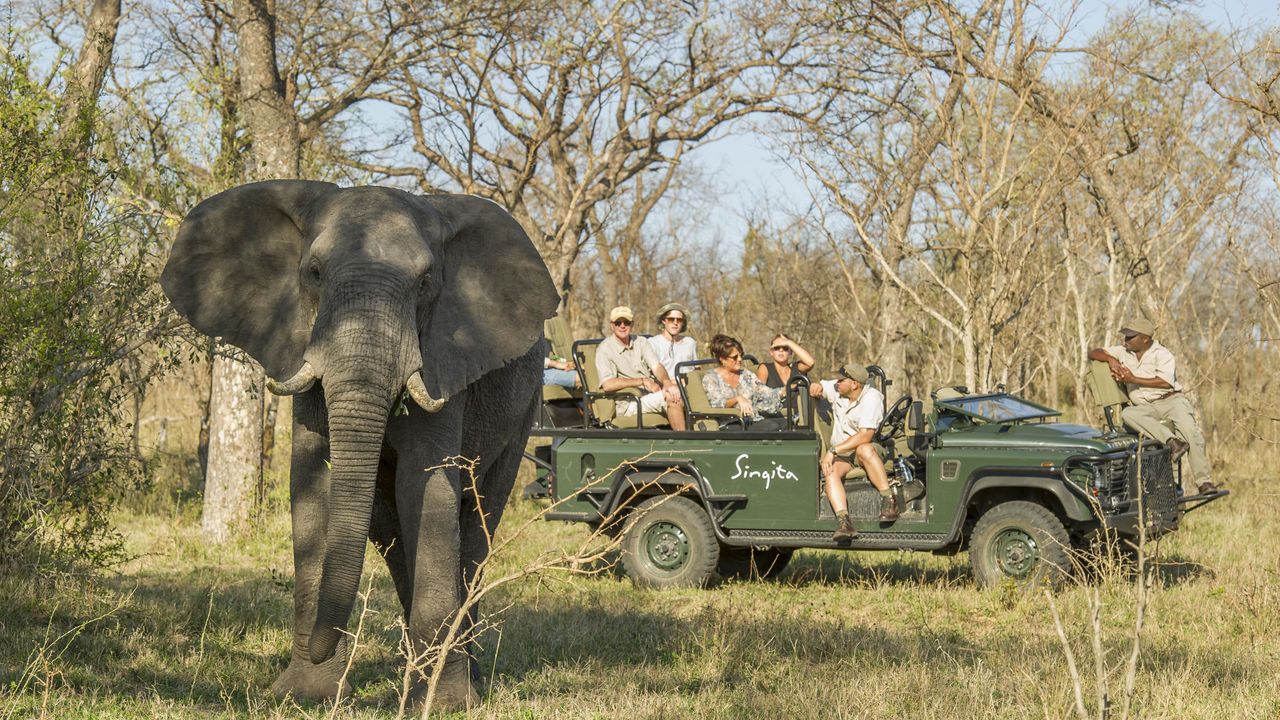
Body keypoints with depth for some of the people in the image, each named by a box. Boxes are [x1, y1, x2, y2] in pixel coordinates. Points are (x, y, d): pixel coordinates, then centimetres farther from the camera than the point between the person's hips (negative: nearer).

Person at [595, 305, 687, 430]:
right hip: (627, 405, -6)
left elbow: (656, 366, 2)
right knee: (671, 397, -28)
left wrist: (667, 382, -23)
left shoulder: (641, 342, 15)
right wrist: (643, 381, -15)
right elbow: (607, 385, -17)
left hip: (652, 393, 6)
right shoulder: (605, 348, -4)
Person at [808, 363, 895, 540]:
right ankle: (843, 521, -48)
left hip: (869, 450, -5)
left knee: (864, 449, -41)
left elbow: (865, 436, -26)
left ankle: (889, 501, -33)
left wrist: (833, 450, -29)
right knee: (830, 471, -30)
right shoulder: (836, 390, 3)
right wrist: (816, 387, -2)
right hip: (840, 453, 5)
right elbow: (816, 388, 25)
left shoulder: (872, 398, -17)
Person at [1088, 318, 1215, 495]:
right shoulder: (1122, 352, 14)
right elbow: (1093, 353, 15)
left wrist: (1133, 380, -16)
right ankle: (1172, 441, -42)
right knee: (1127, 414, -32)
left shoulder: (1161, 354, -2)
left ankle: (1203, 482, -25)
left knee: (1191, 432, -28)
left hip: (1171, 399, -3)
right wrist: (1110, 359, -7)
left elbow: (1166, 382, -16)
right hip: (1145, 407, 4)